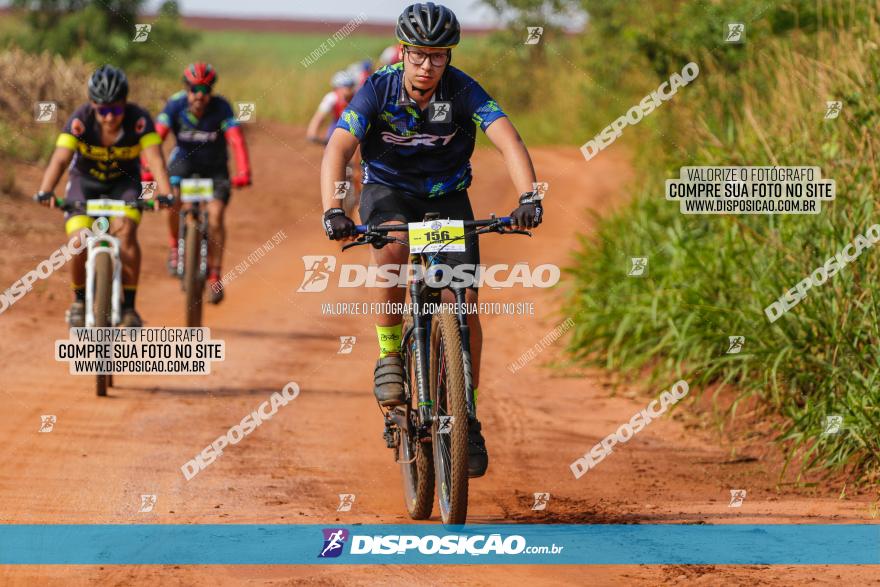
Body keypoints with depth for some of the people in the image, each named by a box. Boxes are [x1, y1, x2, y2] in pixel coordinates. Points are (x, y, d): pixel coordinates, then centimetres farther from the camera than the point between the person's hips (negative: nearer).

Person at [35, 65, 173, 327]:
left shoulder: (139, 120, -27)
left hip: (123, 182, 0)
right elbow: (59, 159, -37)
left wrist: (165, 194, -55)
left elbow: (155, 159, -37)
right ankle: (79, 300, 9)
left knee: (126, 232, -26)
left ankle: (129, 306, -16)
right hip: (85, 181, 0)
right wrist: (45, 192, -54)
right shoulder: (80, 120, -28)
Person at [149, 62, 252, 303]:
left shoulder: (221, 107, -25)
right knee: (173, 199, -28)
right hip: (184, 160, 1)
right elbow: (156, 136, -33)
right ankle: (175, 248, -2)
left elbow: (236, 139, -36)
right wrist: (147, 168, -48)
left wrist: (243, 172, -52)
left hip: (214, 166, -1)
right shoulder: (176, 104, -23)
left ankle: (214, 276, -3)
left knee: (215, 217, -15)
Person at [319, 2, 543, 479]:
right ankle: (389, 355, -16)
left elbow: (508, 139, -33)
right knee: (390, 246, -36)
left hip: (447, 196, 1)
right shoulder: (378, 90, -21)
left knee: (464, 302, -13)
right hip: (388, 192, -1)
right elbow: (337, 149, -30)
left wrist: (528, 198, -50)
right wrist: (332, 212, -47)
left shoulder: (462, 91, -21)